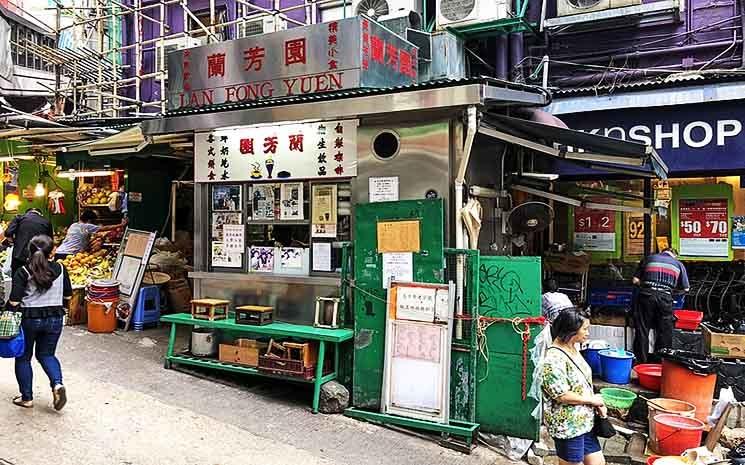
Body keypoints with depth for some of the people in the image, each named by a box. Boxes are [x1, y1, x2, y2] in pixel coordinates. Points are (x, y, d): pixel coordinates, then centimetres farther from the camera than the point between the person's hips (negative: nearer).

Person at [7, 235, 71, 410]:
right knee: (46, 354, 19)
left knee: (23, 357, 16)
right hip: (54, 319, 3)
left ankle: (27, 398, 22)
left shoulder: (23, 272, -12)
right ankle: (57, 383, -4)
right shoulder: (60, 269, -4)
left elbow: (14, 302, -15)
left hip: (28, 319, -3)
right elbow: (68, 296, 4)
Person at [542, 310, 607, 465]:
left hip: (584, 422, 9)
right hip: (567, 426, -9)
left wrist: (597, 404, 2)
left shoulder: (572, 350, 6)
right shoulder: (554, 358, -24)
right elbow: (562, 395, -25)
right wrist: (592, 400, -13)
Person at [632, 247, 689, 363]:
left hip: (646, 295, 0)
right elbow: (685, 288, 18)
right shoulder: (678, 264, 18)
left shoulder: (649, 258, 18)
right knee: (664, 333, 9)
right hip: (665, 297, 0)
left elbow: (635, 280, 12)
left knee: (642, 331, 5)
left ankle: (641, 362, 8)